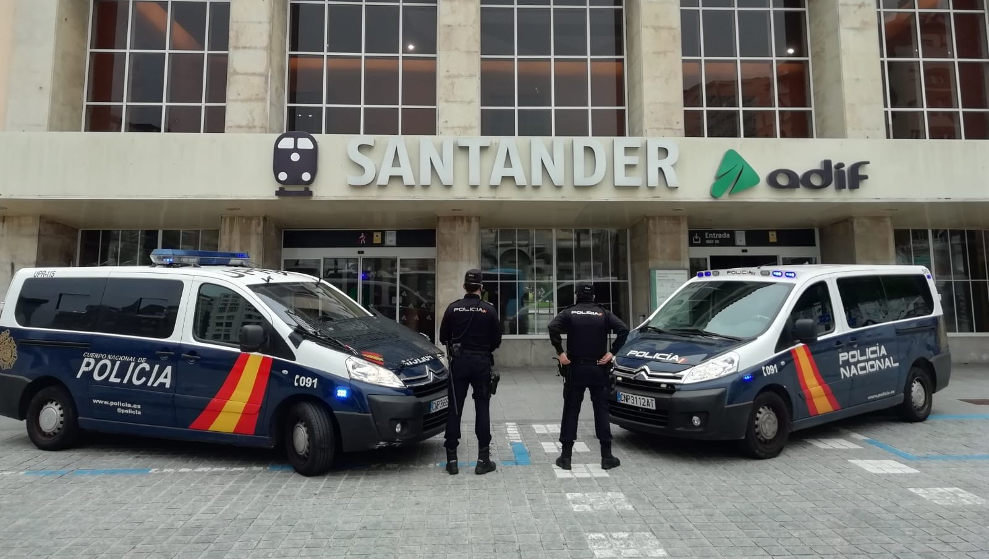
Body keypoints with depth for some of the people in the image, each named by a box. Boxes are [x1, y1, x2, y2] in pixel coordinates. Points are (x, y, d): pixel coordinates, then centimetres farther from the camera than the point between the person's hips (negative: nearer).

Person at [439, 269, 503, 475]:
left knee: (454, 409, 7)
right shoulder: (489, 310, -5)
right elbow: (497, 340, -1)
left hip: (458, 362, 1)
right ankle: (483, 459, 8)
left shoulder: (453, 308, -2)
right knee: (482, 409, 7)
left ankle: (451, 459, 10)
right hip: (482, 362, -1)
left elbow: (443, 337, 3)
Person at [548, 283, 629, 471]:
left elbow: (553, 327, -18)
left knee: (571, 411, 6)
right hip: (598, 369, 1)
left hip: (574, 369, 0)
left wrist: (560, 353, -12)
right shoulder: (603, 314, 3)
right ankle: (606, 457, 10)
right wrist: (612, 353, -6)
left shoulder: (569, 313, 0)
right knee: (601, 411, 8)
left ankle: (566, 457, 7)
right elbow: (623, 329, -10)